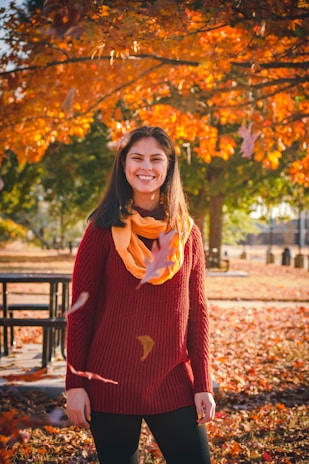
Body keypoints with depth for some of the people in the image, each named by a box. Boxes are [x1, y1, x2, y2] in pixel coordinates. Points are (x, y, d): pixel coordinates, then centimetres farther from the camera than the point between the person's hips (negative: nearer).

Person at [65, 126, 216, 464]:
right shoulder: (103, 229, -2)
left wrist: (203, 385, 2)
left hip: (172, 383, 2)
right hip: (110, 383, -2)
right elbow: (80, 311, -2)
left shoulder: (187, 233, 5)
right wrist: (74, 384, -6)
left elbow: (197, 311, 6)